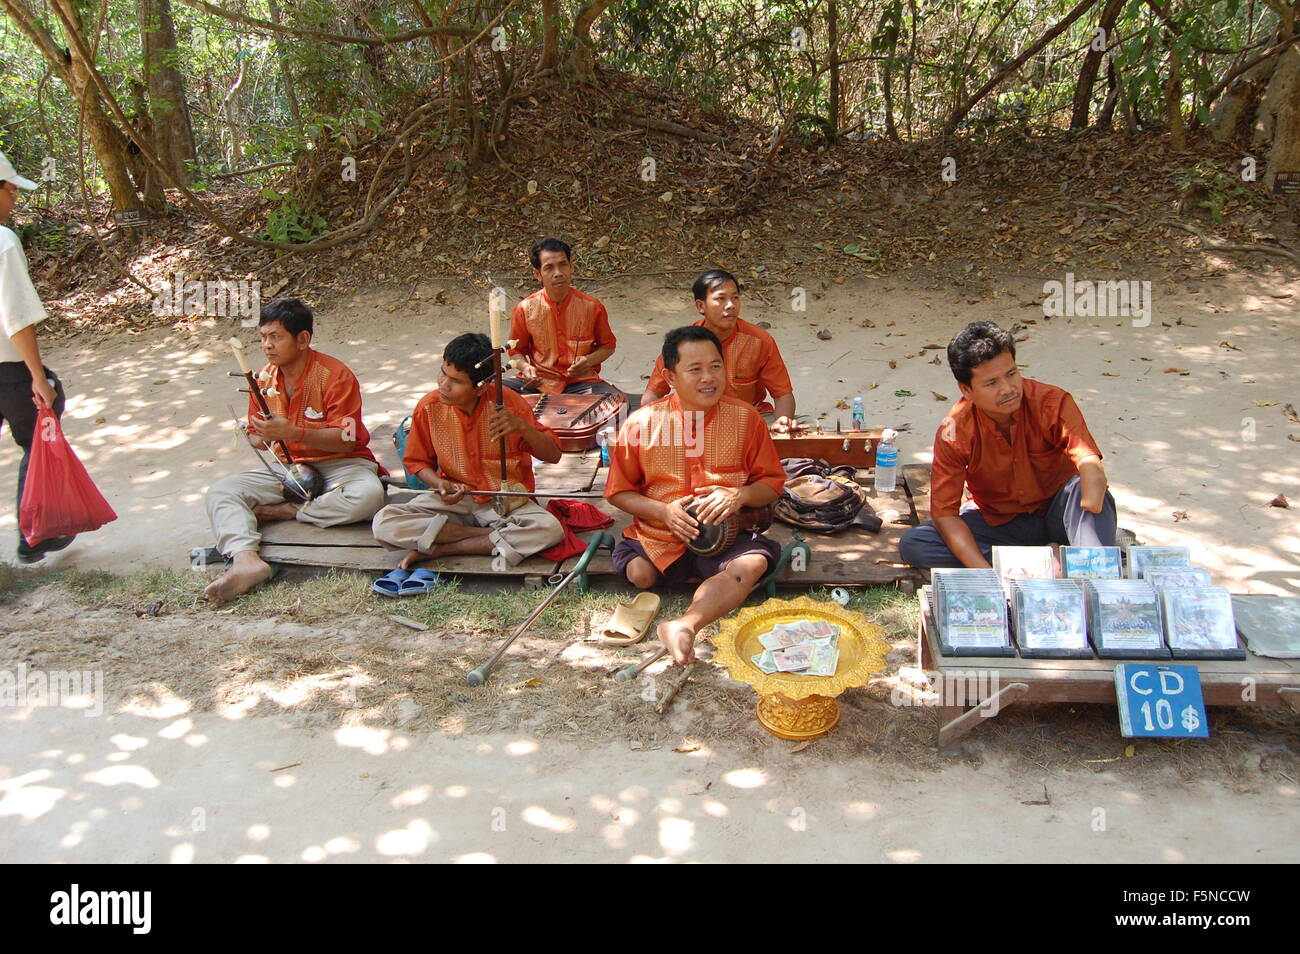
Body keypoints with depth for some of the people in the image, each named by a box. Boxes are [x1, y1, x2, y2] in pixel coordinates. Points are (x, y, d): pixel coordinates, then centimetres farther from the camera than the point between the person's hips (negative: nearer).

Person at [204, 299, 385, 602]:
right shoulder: (263, 378, 7)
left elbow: (345, 440, -18)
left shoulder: (335, 375, -12)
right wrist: (260, 439, -9)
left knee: (367, 495, -38)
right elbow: (256, 435, 17)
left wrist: (293, 433, -29)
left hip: (339, 465, -5)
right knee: (220, 491, -16)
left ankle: (287, 511, -19)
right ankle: (245, 560, -42)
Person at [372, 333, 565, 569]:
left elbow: (553, 455, -9)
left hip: (505, 500, -1)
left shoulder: (508, 403, -13)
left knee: (550, 530, -33)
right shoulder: (429, 407, -9)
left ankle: (439, 548, -19)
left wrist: (522, 427, -28)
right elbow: (417, 461, 7)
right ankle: (499, 535, -17)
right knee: (383, 524, -24)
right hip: (453, 498, 1)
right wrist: (439, 484, -15)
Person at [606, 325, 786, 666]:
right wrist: (664, 511, -12)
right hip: (658, 539, 1)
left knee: (754, 563, -32)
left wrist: (739, 495, -14)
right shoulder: (642, 423, 0)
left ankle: (684, 626, -51)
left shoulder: (745, 418, 2)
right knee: (638, 573, -30)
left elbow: (771, 483, 9)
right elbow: (618, 491, 6)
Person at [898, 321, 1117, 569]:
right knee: (912, 545, -23)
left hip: (1057, 510, -1)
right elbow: (944, 512, -20)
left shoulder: (1052, 402, -22)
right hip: (998, 520, 2)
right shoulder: (953, 432, -20)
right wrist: (986, 572, -34)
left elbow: (1090, 464, -36)